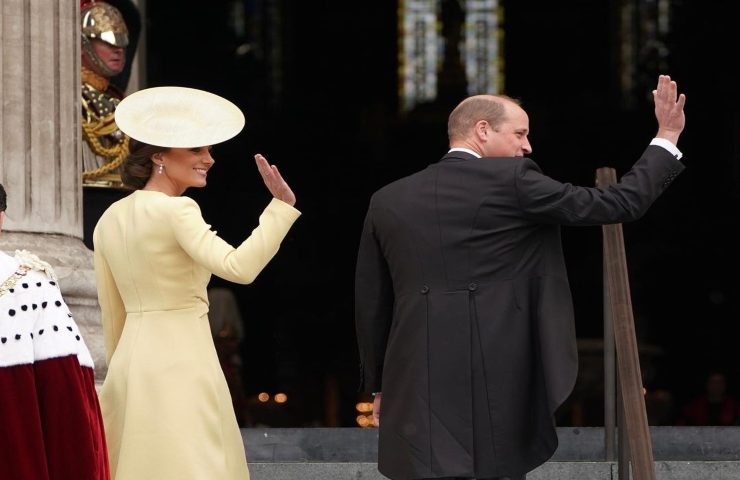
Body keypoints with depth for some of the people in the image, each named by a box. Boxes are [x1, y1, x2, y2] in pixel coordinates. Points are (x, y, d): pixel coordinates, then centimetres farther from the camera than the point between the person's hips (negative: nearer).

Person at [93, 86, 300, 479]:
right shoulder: (176, 211, -12)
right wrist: (282, 206, -25)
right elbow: (238, 267, -25)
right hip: (181, 362, -8)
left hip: (132, 361, 8)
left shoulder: (109, 220, 10)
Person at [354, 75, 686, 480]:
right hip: (498, 382, -3)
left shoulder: (388, 200, 11)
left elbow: (370, 305, 15)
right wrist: (667, 139, 11)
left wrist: (379, 385, 25)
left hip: (417, 386, 4)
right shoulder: (511, 181, -3)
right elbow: (620, 204, -1)